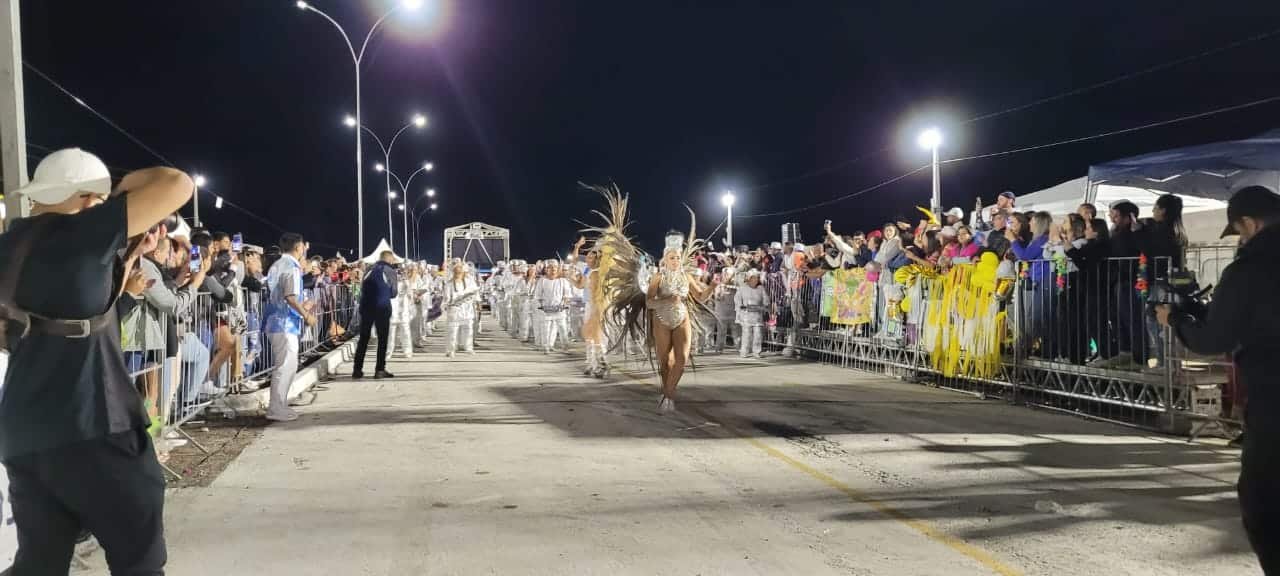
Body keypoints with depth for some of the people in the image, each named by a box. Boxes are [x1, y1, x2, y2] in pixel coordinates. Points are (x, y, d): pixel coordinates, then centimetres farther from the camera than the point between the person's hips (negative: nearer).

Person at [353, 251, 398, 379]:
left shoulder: (369, 270, 14)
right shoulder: (390, 271, 2)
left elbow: (362, 289, 13)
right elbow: (393, 293, 6)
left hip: (366, 306, 4)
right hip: (382, 307, -4)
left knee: (363, 338, 9)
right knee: (383, 339, 4)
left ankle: (357, 370, 8)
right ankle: (380, 369, 1)